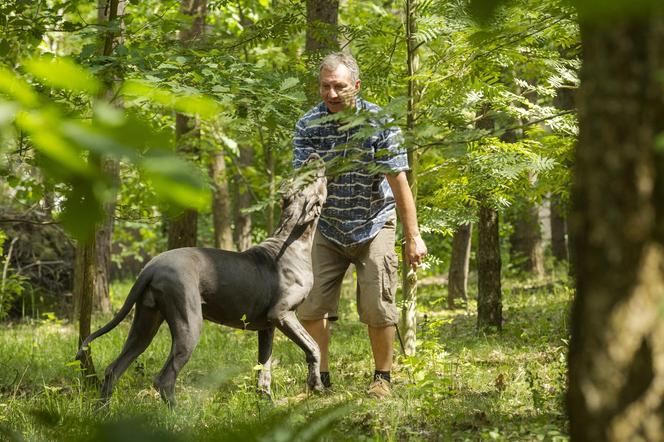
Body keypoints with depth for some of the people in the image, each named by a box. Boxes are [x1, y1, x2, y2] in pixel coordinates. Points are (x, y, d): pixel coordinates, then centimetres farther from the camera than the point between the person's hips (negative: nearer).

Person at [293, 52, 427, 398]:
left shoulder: (379, 123, -16)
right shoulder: (308, 125, -10)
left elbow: (398, 182, -15)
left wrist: (413, 237, -14)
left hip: (373, 224, -2)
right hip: (327, 227, 2)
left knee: (378, 307, -9)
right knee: (310, 305, -6)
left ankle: (382, 378, 8)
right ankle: (320, 379, 6)